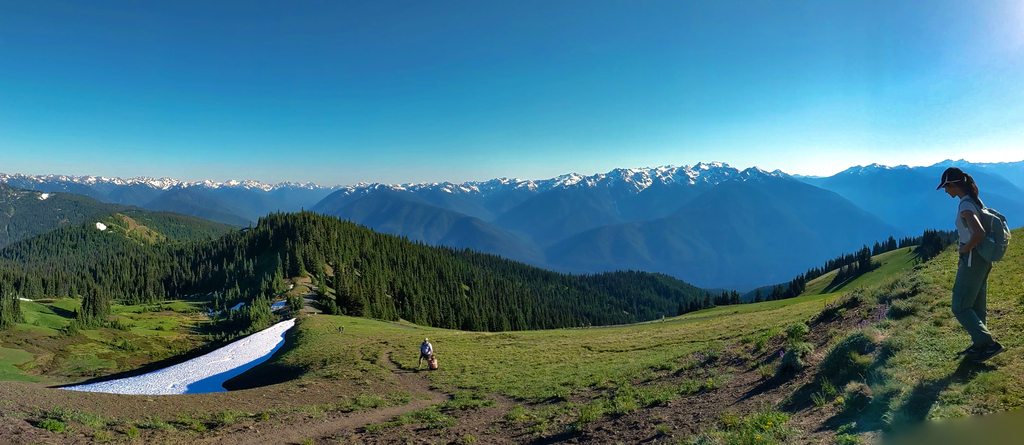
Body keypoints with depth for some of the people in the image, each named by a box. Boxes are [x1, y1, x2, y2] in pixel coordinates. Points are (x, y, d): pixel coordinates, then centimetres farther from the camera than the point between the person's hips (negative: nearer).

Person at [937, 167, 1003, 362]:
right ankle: (979, 344, 27)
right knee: (976, 306, 18)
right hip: (982, 260, 10)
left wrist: (966, 249, -18)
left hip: (972, 260, -10)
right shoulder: (975, 201, 8)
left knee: (960, 307, -1)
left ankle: (988, 343, 1)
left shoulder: (965, 206, -21)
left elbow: (979, 233, -34)